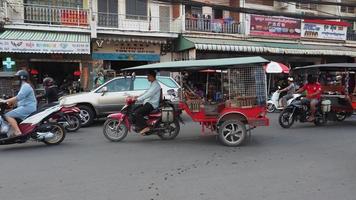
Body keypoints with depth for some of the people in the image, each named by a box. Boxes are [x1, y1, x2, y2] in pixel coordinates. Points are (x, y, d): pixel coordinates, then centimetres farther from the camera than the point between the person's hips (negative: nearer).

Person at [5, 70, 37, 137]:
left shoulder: (26, 86, -11)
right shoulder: (24, 86, 24)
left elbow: (18, 97, -24)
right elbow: (19, 98, 28)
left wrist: (6, 101, -19)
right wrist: (10, 102, 16)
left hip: (27, 107, -11)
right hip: (25, 107, 11)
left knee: (8, 115, -17)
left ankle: (18, 132, -25)